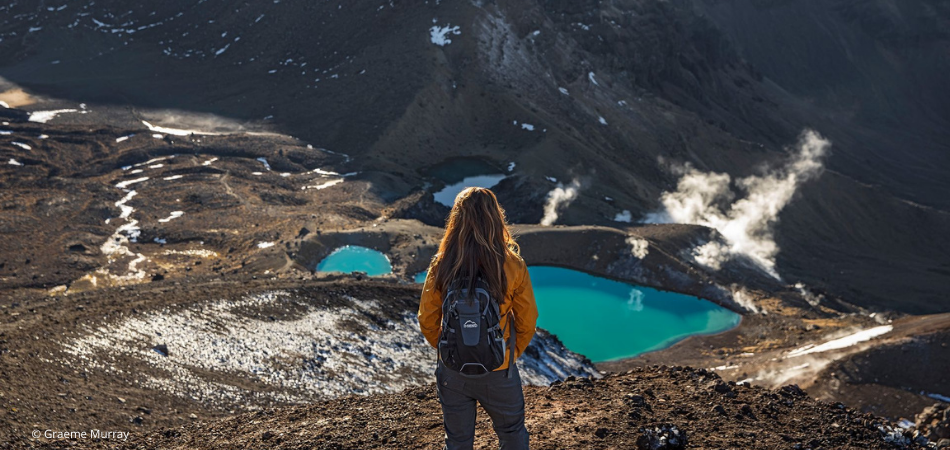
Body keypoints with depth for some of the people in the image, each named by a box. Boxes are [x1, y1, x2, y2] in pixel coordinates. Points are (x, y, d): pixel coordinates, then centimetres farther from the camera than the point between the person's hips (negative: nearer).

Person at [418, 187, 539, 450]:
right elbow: (527, 321, -7)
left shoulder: (441, 267, -15)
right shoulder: (513, 267, -17)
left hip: (453, 370, 1)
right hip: (498, 371, -1)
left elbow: (427, 320, -5)